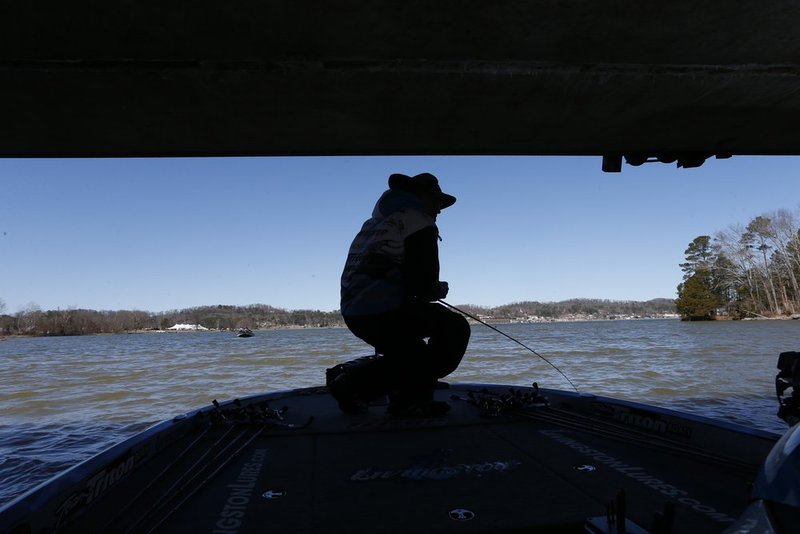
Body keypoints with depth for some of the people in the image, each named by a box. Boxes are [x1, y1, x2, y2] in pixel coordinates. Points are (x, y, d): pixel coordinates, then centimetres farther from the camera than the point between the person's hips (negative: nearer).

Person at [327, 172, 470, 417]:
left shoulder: (375, 223, 24)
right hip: (383, 311, -10)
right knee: (455, 329, 1)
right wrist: (440, 289, 11)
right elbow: (423, 286, -12)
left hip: (353, 314, 10)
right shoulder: (420, 224, -4)